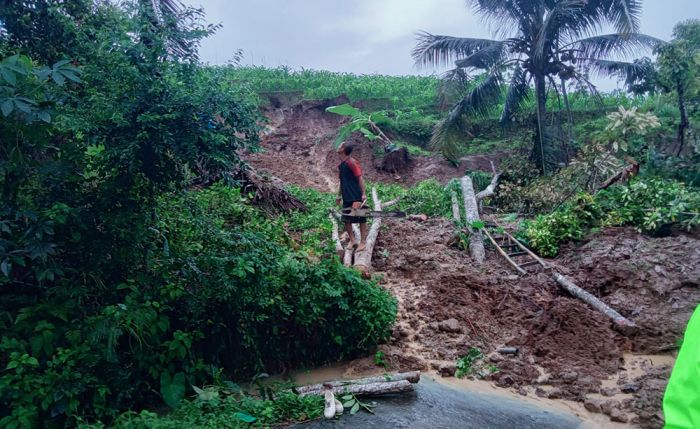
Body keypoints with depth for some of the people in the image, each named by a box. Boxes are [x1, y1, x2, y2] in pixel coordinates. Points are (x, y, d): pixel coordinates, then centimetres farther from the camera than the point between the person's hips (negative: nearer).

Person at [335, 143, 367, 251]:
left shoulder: (352, 162, -12)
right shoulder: (340, 165, 13)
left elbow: (360, 178, -14)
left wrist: (363, 194, -19)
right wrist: (339, 196, 23)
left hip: (356, 197, -8)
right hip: (347, 197, 8)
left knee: (361, 219, 0)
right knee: (346, 220, 9)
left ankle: (363, 242, 4)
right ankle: (352, 240, 23)